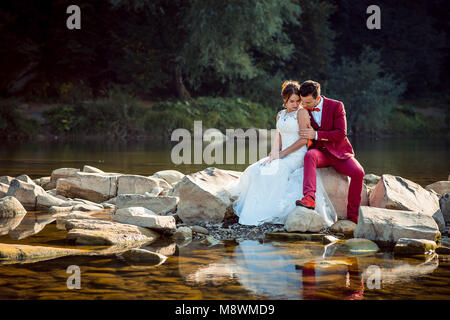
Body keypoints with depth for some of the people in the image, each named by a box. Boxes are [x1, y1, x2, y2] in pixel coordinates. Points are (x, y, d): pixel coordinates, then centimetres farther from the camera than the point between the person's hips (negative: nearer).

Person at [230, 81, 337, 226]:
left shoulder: (302, 112, -5)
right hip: (283, 156, 7)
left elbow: (303, 140, -11)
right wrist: (275, 152, -9)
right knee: (255, 170, -12)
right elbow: (278, 137, 12)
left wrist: (282, 154, -12)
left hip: (298, 156, -7)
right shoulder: (280, 115, 16)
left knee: (274, 171, -27)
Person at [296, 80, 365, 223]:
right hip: (319, 151, 1)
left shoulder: (336, 106, -6)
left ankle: (352, 217, -16)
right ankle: (309, 198, -54)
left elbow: (341, 134, -12)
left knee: (358, 173, -28)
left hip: (339, 152, -1)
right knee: (309, 155, -36)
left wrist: (316, 135, -21)